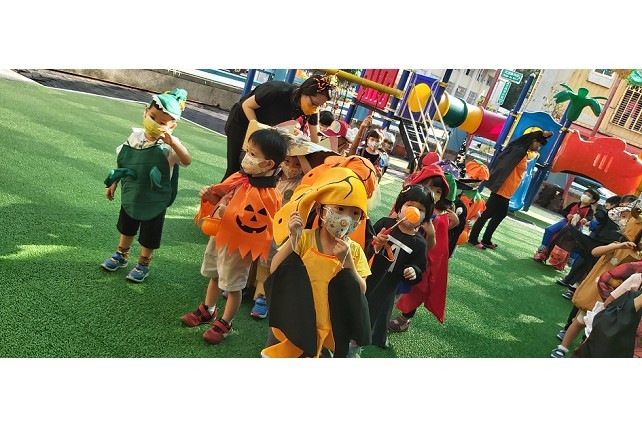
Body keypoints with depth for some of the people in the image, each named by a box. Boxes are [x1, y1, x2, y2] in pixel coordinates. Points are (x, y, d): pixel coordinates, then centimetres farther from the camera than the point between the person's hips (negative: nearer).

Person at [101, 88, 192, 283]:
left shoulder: (168, 146, -23)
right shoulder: (135, 137, -9)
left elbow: (187, 161, -41)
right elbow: (122, 163, 4)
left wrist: (172, 142, -51)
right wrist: (113, 184, 10)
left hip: (154, 202, -5)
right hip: (130, 196, 5)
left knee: (149, 236, 14)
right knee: (126, 228, 26)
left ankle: (143, 264, 36)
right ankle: (121, 256, 49)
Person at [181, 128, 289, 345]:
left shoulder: (266, 196, -27)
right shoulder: (240, 178, -5)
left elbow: (250, 228, -28)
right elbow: (222, 197, 12)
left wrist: (226, 215, -29)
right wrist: (210, 195, -7)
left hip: (239, 246, -8)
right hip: (219, 237, 8)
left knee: (233, 285, 12)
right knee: (214, 276, 26)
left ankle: (224, 323, 33)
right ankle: (207, 310, 48)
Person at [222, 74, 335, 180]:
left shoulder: (312, 112, -20)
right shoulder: (278, 91, -35)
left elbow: (315, 142, -15)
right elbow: (247, 105, -22)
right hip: (242, 121, -4)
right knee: (235, 168, -3)